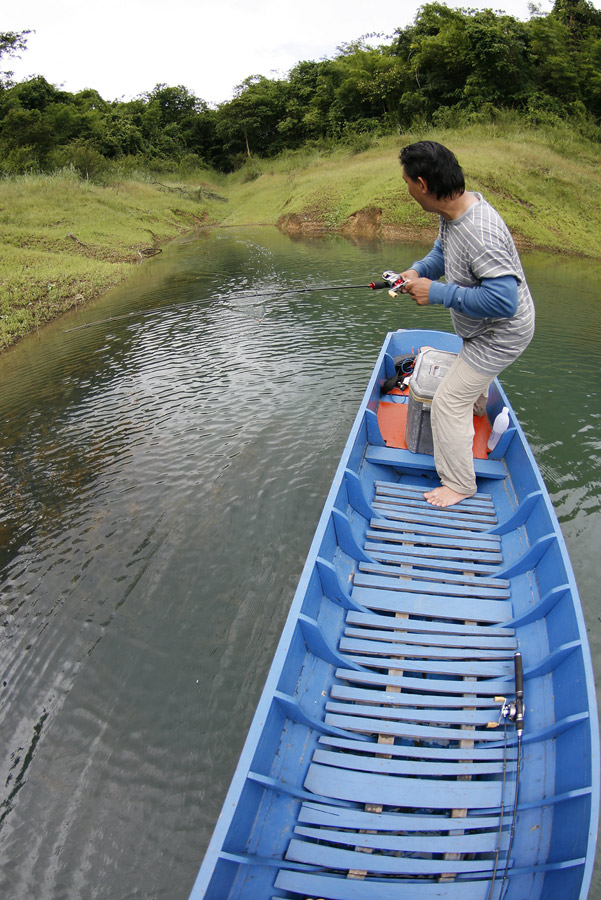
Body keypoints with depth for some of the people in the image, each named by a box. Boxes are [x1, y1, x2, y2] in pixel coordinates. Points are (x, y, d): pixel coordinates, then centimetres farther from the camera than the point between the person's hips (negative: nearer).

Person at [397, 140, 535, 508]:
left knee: (449, 403, -9)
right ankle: (478, 406, 72)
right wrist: (419, 270, -10)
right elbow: (443, 250, 11)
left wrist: (438, 293, -36)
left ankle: (459, 484, 8)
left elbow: (502, 300, -41)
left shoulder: (481, 234, -39)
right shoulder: (456, 207, -8)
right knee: (472, 371, 37)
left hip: (501, 334, -10)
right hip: (483, 327, 10)